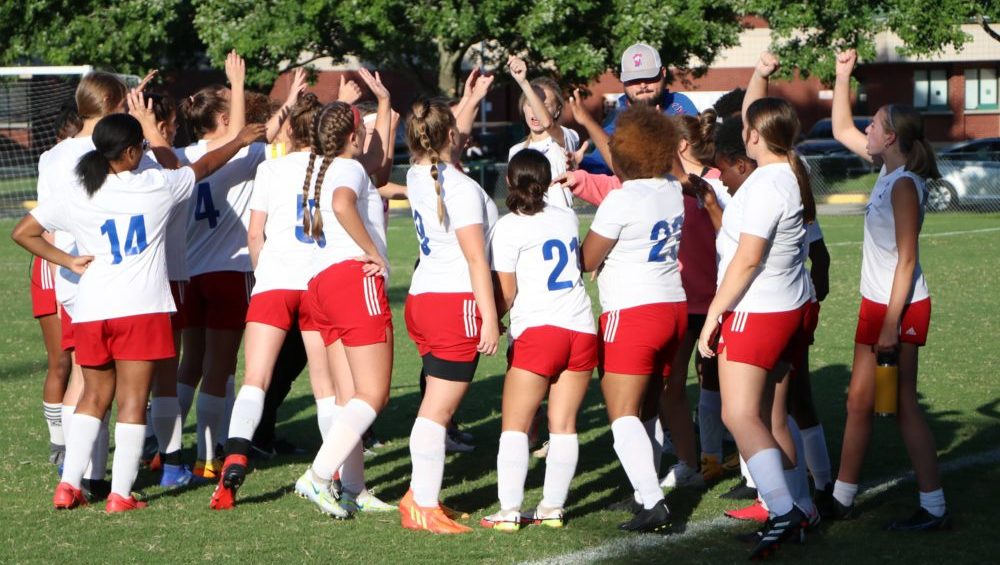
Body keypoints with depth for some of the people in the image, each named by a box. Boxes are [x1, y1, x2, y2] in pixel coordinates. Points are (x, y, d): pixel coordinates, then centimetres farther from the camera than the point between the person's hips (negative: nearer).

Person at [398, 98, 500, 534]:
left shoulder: (417, 178, 8)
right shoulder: (461, 188, -14)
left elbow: (444, 154, 32)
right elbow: (475, 258, -16)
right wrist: (490, 318, -14)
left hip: (421, 299, 8)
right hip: (456, 302, -8)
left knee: (435, 406, 15)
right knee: (438, 410, -6)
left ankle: (420, 494, 16)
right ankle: (423, 508, -4)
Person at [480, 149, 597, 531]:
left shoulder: (508, 227, -4)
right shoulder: (567, 218, 13)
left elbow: (506, 294, -7)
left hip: (538, 330, -5)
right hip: (581, 328, 5)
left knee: (515, 425, 0)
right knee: (564, 424, 7)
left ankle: (509, 511, -7)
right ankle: (553, 507, 7)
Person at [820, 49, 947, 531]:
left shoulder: (904, 184, -18)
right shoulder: (888, 171, 7)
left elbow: (907, 261, -21)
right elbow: (842, 130, 22)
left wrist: (892, 324, -22)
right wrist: (842, 77, 16)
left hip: (901, 307, -9)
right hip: (875, 304, 9)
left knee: (900, 404, -6)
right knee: (859, 401, 13)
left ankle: (933, 507, -1)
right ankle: (842, 497, 21)